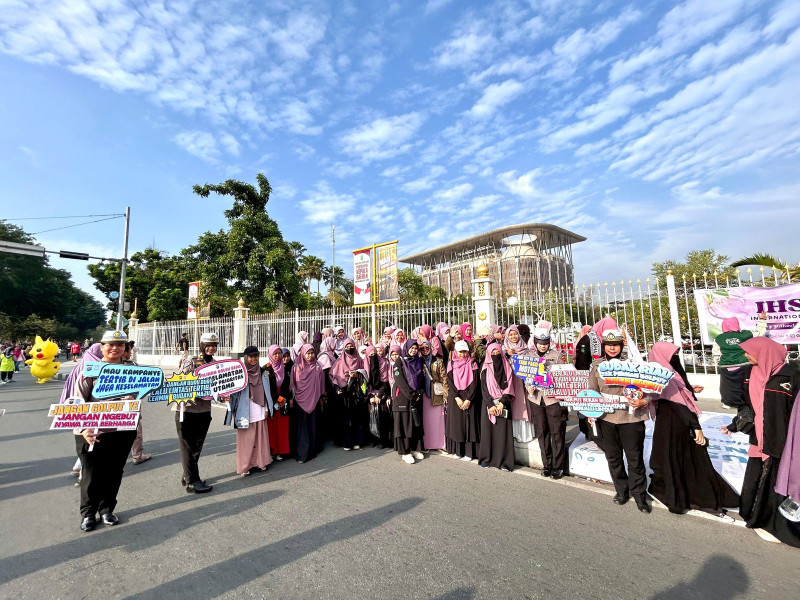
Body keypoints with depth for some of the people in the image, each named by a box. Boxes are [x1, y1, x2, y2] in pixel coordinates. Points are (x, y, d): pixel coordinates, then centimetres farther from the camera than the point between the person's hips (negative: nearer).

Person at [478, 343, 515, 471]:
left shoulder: (507, 368, 5)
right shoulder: (485, 369, 2)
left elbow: (509, 387, -1)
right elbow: (484, 389, -2)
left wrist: (502, 403, -11)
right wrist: (491, 405, -11)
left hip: (503, 404, 0)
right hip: (488, 404, 0)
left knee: (503, 431, -2)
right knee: (488, 430, 2)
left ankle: (504, 461, 5)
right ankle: (486, 458, 13)